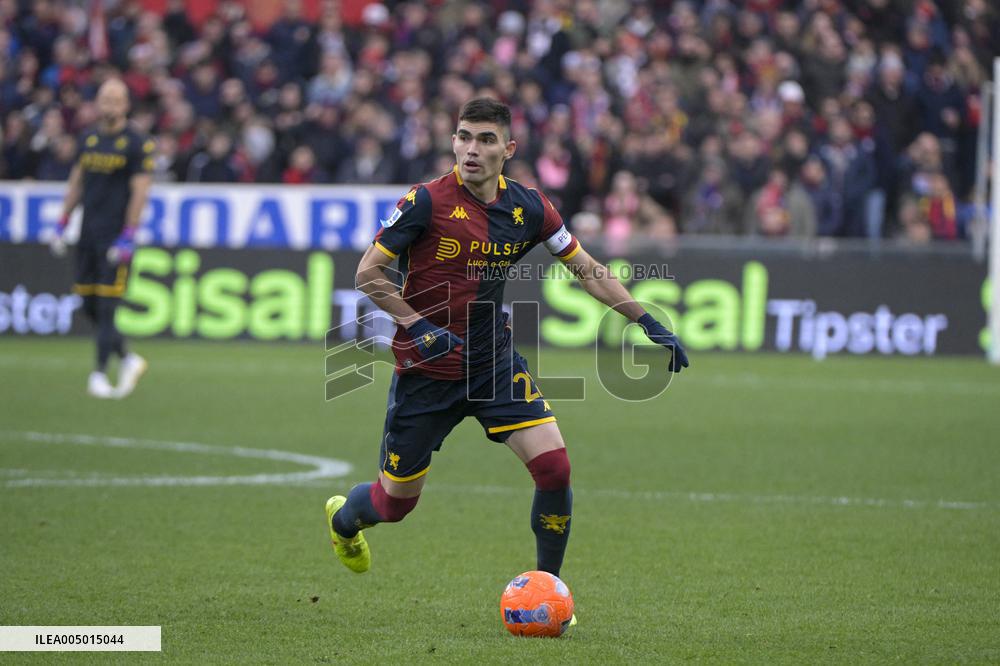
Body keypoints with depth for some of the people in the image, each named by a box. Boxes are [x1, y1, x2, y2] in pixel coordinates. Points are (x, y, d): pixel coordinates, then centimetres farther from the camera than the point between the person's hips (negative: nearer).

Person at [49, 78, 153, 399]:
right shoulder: (88, 139, 13)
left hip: (115, 237, -6)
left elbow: (139, 192, -9)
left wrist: (128, 237, -15)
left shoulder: (137, 144, -5)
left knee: (106, 307, -8)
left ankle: (100, 375, -4)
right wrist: (62, 224, 15)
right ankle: (128, 359, 21)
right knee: (90, 307, 6)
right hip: (88, 235, 6)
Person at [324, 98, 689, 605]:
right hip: (426, 371, -3)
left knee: (554, 466, -16)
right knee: (396, 502, 7)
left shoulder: (528, 207, -2)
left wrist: (648, 323, 4)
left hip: (495, 362, 3)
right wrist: (420, 327, -18)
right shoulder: (427, 202, -15)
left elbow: (588, 271, 9)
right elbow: (368, 273, -9)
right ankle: (342, 518, 44)